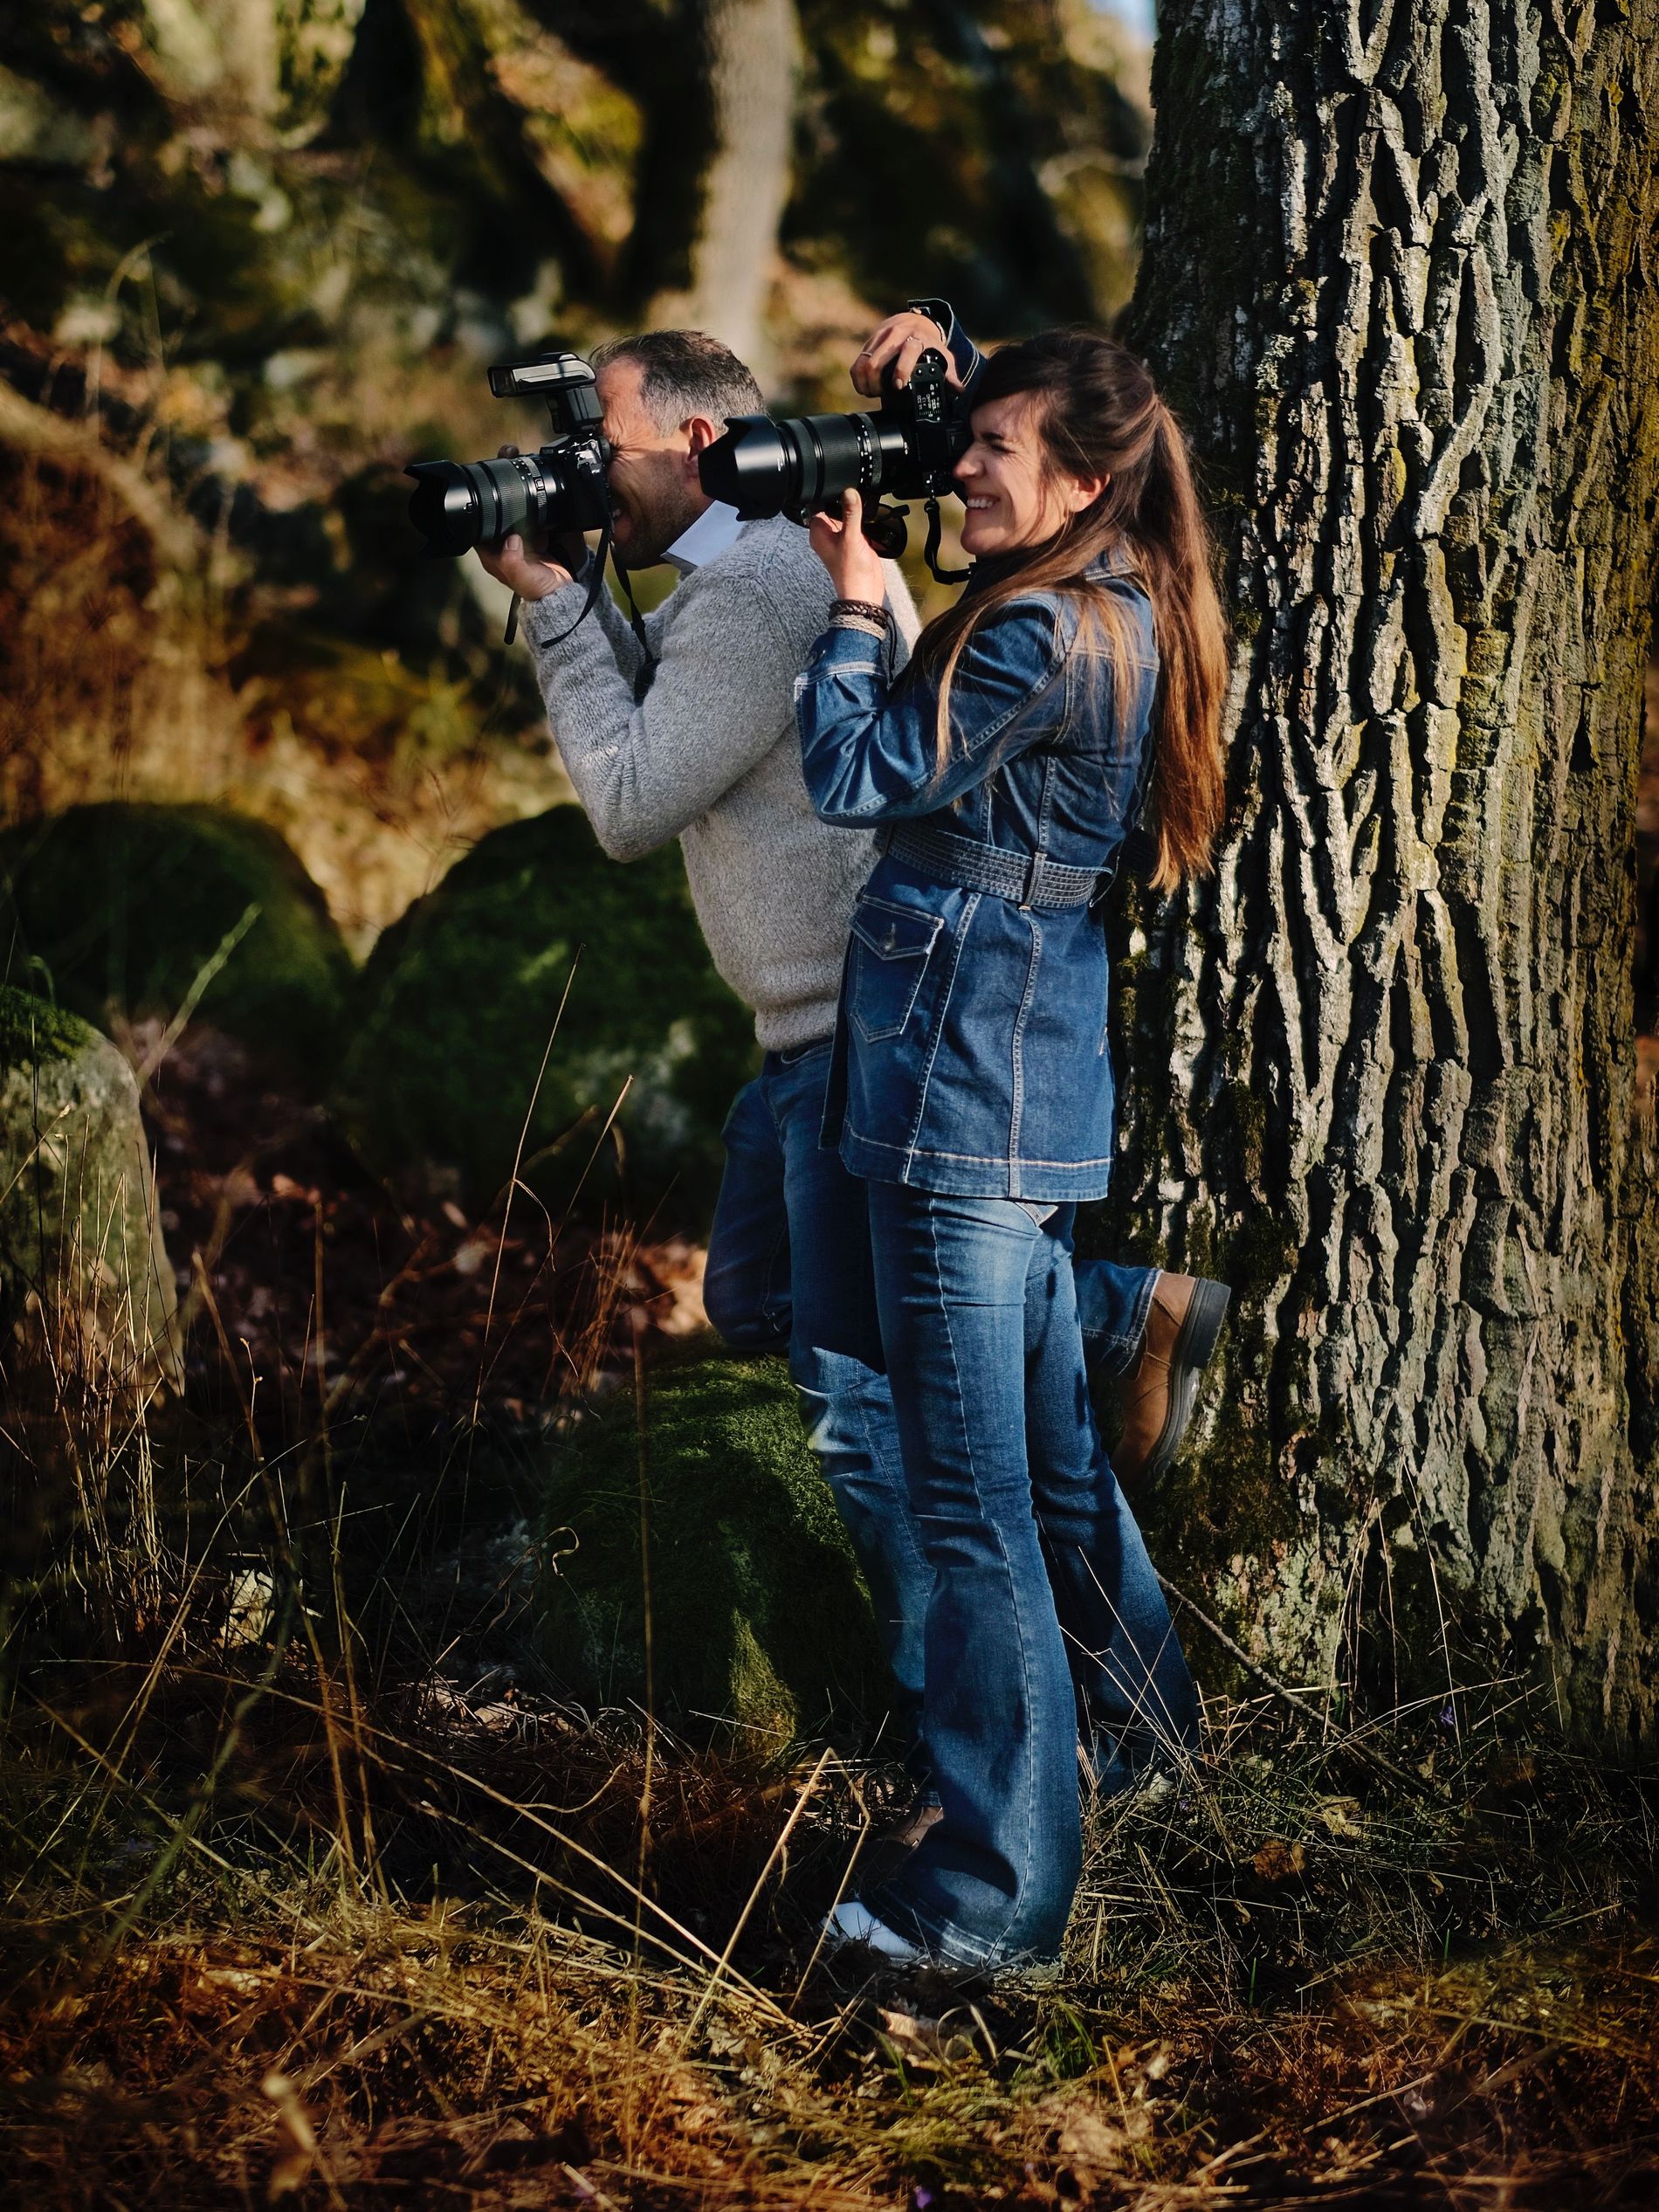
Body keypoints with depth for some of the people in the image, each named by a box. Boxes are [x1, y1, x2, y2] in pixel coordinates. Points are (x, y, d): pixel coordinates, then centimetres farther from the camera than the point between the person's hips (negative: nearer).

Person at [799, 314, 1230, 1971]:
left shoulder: (1046, 638, -19)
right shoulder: (1122, 608, 11)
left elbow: (856, 778, -14)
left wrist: (854, 610, -2)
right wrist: (930, 371, 18)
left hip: (963, 1095, -10)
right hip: (1036, 1085, 10)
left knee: (972, 1502, -6)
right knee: (1055, 1445, 25)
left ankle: (996, 1893, -1)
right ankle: (1148, 1722, 42)